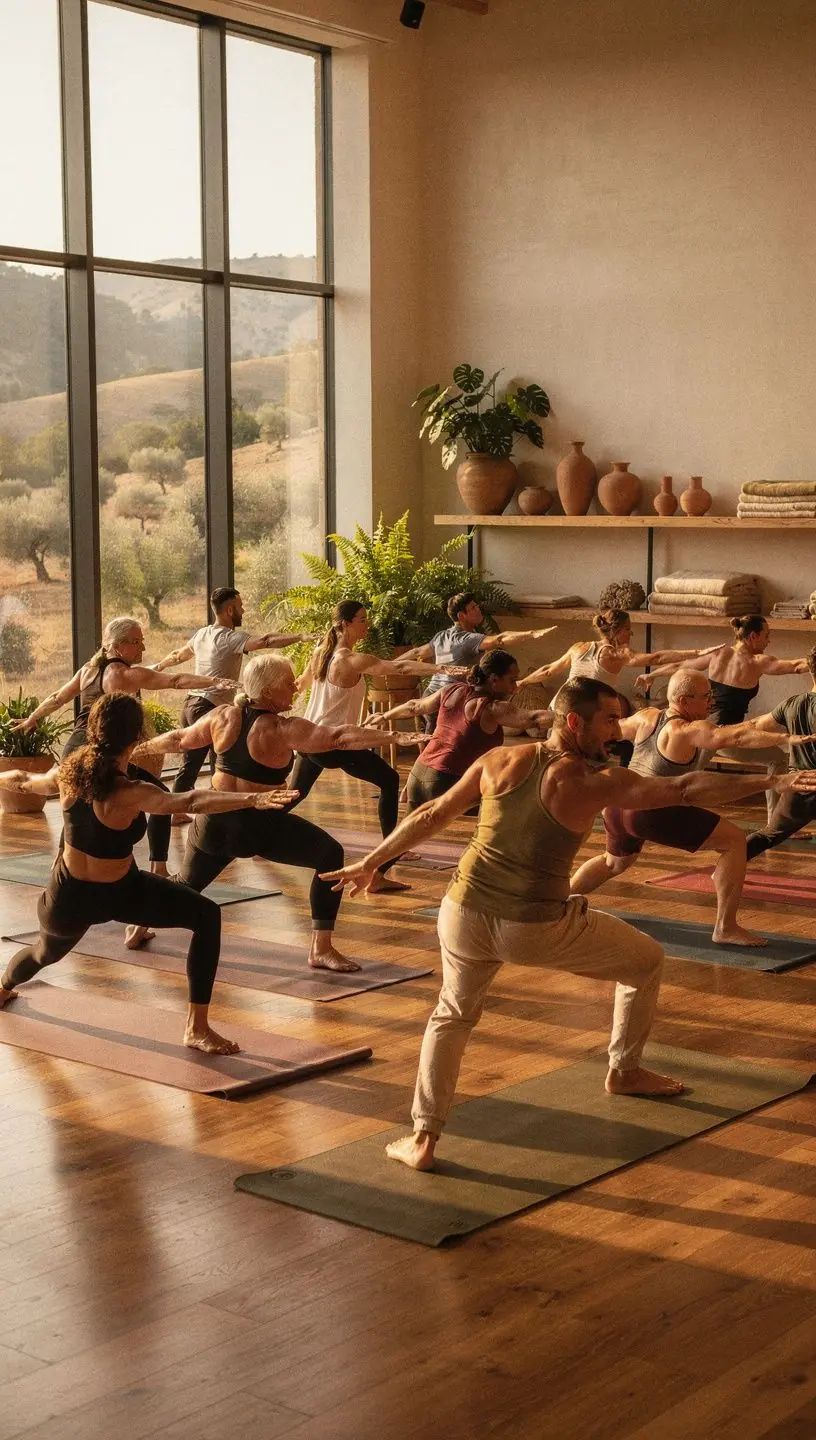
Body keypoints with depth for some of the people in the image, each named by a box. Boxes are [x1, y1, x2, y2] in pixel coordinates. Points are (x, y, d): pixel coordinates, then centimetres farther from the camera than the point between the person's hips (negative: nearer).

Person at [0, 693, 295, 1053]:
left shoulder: (68, 774, -10)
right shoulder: (129, 794, -30)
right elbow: (192, 801, -46)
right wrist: (252, 799, -56)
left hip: (67, 899, 6)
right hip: (118, 896, -6)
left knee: (46, 951, 35)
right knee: (206, 916, -2)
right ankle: (197, 1029, -6)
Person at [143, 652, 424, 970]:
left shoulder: (223, 716, 1)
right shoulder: (283, 729, -16)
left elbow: (178, 740, 15)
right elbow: (339, 737, -24)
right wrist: (394, 737, -26)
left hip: (213, 822, 6)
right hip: (260, 827, -6)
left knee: (187, 884, 28)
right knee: (330, 855, -1)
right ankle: (321, 949, -4)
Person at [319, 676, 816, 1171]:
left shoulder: (498, 761, 4)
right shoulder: (596, 781, -8)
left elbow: (430, 817, 11)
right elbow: (686, 790, -9)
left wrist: (371, 863, 22)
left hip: (464, 915, 4)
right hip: (536, 930, -4)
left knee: (453, 1015, 28)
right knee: (648, 961, 20)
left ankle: (424, 1140, 15)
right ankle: (625, 1071, 38)